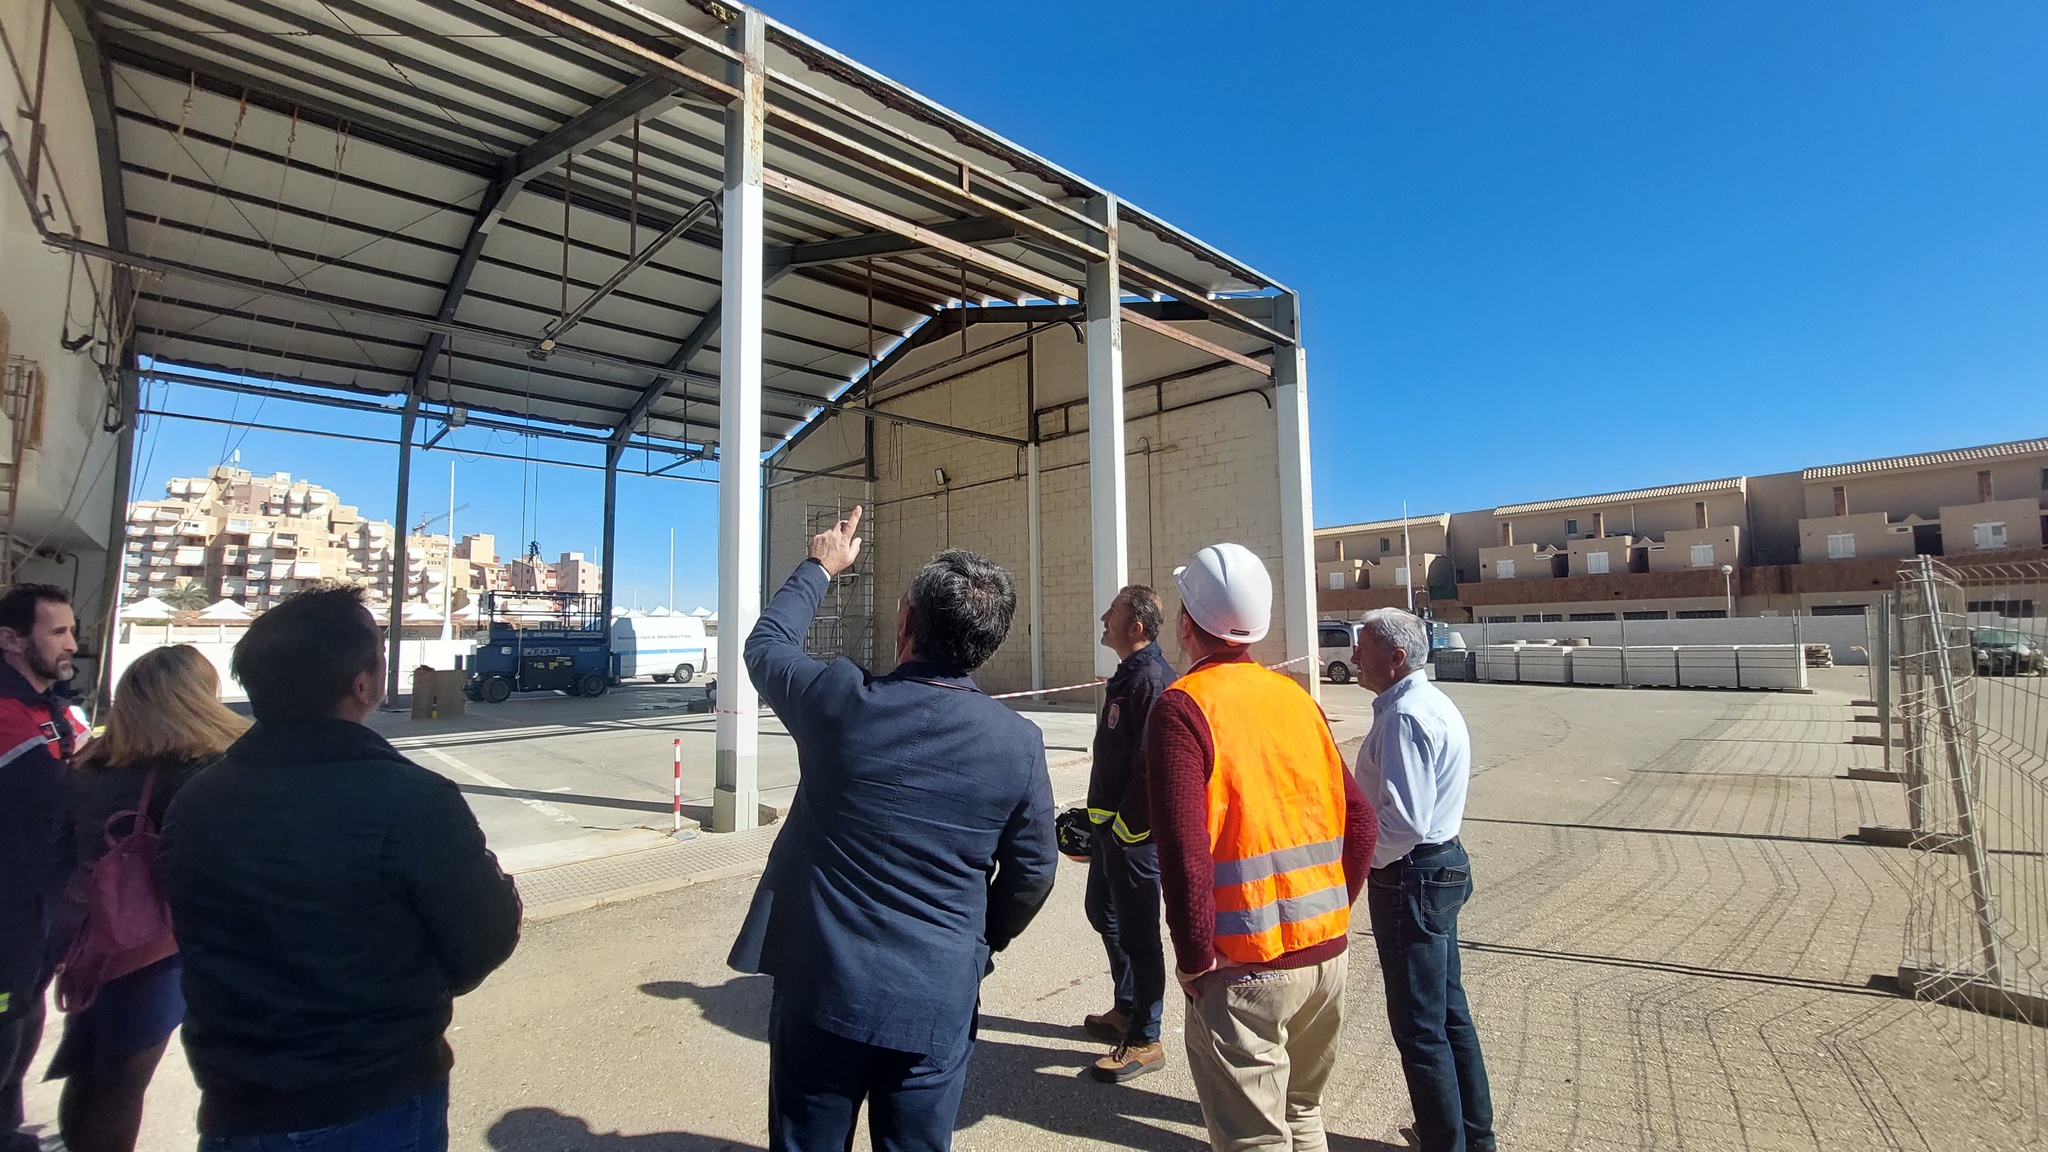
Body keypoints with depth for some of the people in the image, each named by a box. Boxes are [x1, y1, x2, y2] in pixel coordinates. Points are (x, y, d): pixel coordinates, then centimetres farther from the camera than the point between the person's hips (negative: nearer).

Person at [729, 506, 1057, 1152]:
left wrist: (820, 568, 19)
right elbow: (1032, 872, -1)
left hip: (823, 990, 0)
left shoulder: (842, 701, -17)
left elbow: (765, 646, 5)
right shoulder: (1018, 742, -13)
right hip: (938, 1004, 1)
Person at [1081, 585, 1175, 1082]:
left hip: (1133, 831, -11)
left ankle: (1145, 1041, 18)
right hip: (1110, 823, 11)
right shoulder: (1127, 675, 11)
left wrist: (1126, 827, -20)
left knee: (1137, 932, 2)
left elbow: (1152, 766, -26)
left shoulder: (1153, 680, -21)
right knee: (1103, 912, 23)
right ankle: (1126, 1009, 41)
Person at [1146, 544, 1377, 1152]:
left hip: (1244, 968, -6)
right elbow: (1360, 821, 7)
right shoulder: (1297, 697, 3)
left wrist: (1195, 960, -10)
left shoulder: (1183, 706, -15)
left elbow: (1184, 850, -22)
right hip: (1326, 953, 6)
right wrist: (1329, 912, 16)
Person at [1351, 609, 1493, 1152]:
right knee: (1449, 1010, 23)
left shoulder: (1404, 716, -24)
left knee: (1419, 1026, 4)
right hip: (1442, 864, 11)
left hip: (1410, 878, -11)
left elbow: (1405, 821, -29)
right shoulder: (1433, 701, 10)